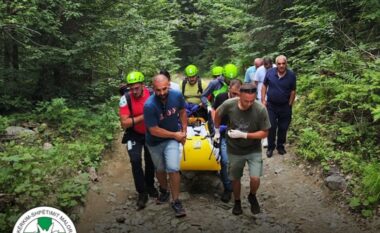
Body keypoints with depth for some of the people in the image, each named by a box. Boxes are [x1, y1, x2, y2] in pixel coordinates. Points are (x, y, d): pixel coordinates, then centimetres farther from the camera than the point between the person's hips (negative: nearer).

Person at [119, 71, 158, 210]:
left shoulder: (151, 94, -18)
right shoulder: (125, 99, -24)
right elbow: (124, 124, -26)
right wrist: (143, 117, -34)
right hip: (135, 135, -2)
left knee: (150, 160, 11)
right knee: (136, 161, -14)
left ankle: (150, 185, 35)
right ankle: (142, 193, 0)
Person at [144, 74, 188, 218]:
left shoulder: (177, 96, -20)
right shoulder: (149, 105, -30)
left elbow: (182, 112, 1)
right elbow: (154, 130, -24)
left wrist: (184, 131, 0)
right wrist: (175, 134, -16)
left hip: (172, 139, 1)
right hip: (155, 141, 0)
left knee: (173, 168, -14)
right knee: (160, 169, 18)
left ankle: (176, 201, 4)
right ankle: (164, 191, 47)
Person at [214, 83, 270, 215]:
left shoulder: (260, 110, -24)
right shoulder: (229, 104, -21)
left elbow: (264, 133, -16)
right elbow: (217, 114, 1)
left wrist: (243, 135, -25)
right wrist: (217, 131, 9)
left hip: (253, 150, -1)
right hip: (234, 150, 1)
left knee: (255, 178, -14)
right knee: (235, 179, 13)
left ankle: (252, 196, 21)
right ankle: (237, 202, 42)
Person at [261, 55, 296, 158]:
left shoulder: (291, 75, -8)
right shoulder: (270, 72, -8)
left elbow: (293, 91, -1)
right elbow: (264, 86, 3)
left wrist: (289, 105, -2)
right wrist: (263, 100, -2)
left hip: (285, 106, 0)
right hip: (271, 105, 0)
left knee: (283, 128, 11)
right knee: (271, 127, 4)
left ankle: (280, 146, 29)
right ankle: (270, 147, 18)